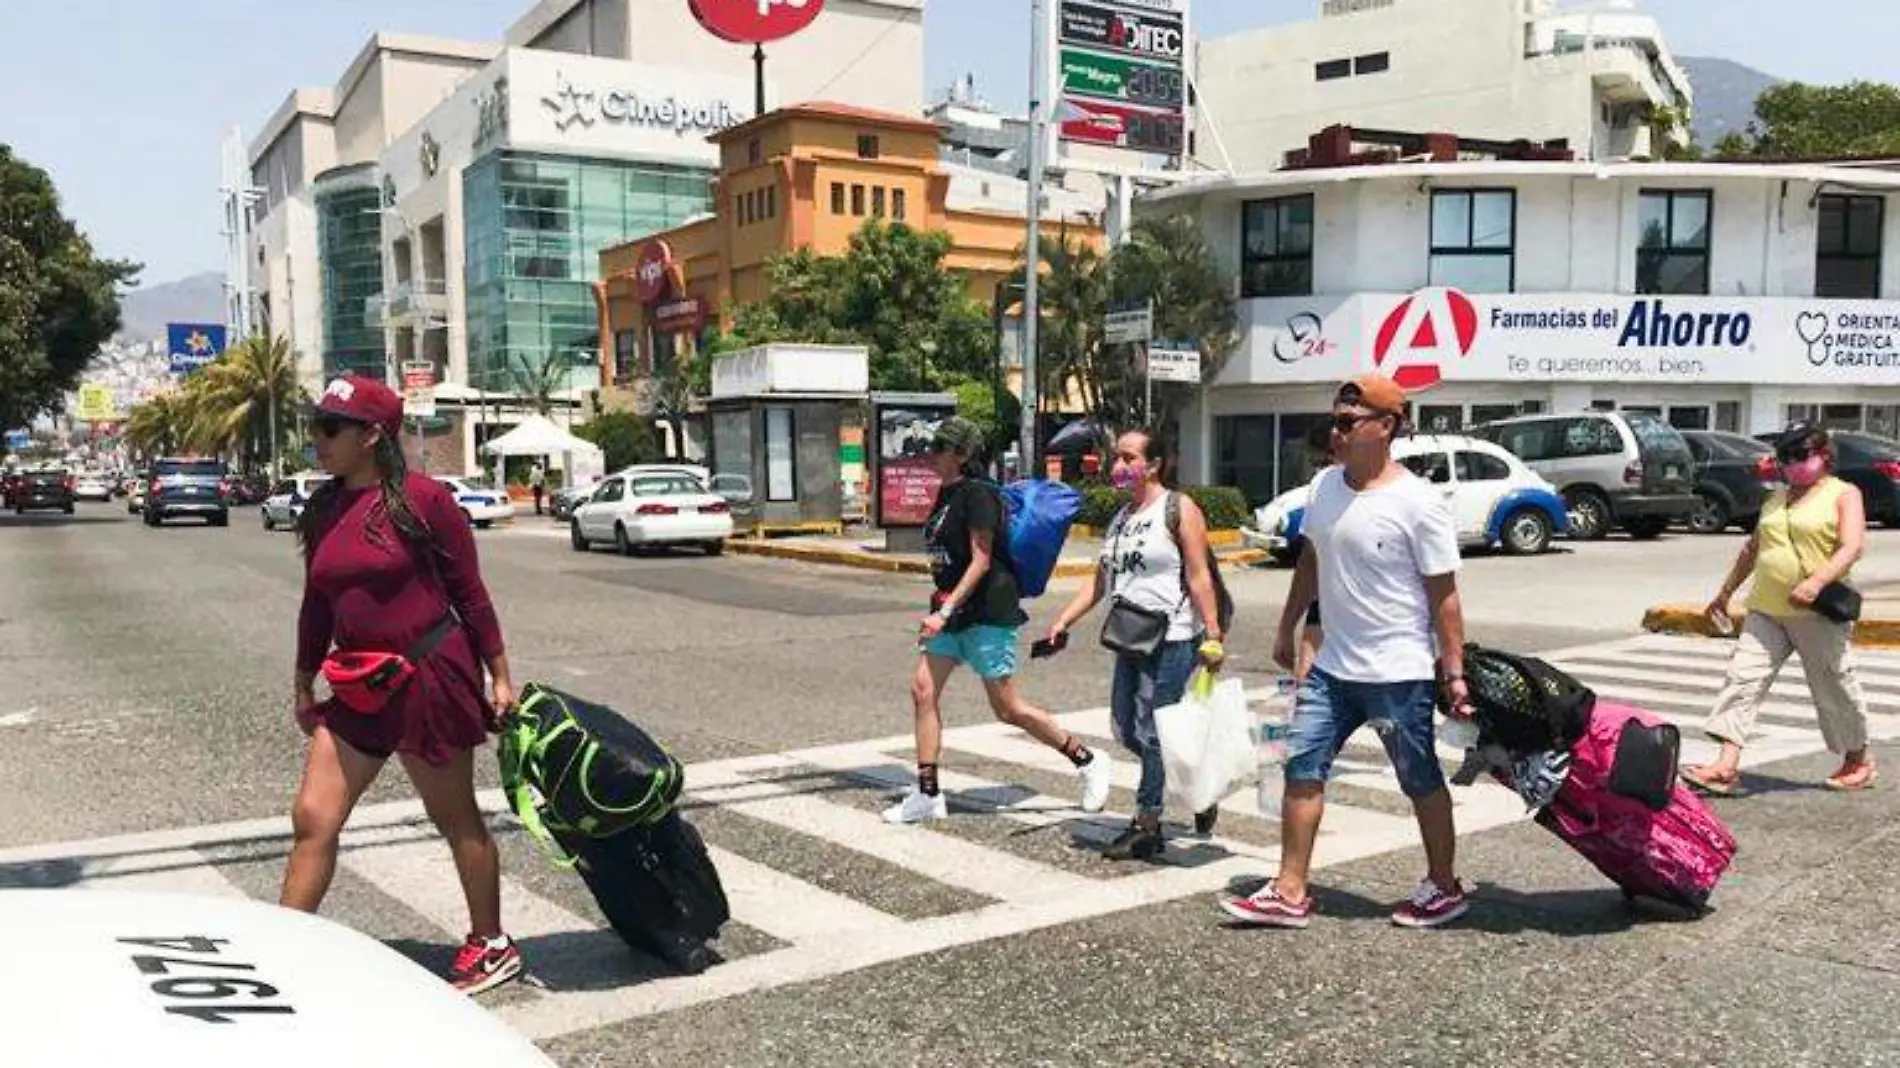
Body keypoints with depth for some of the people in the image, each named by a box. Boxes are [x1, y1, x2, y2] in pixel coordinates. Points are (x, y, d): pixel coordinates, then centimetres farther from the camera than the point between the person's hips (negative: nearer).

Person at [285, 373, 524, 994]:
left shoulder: (421, 499, -11)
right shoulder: (322, 512, 6)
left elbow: (470, 593, -8)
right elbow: (317, 605, 15)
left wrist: (500, 677, -6)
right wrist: (304, 686, 19)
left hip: (431, 675, -6)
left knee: (455, 817, 7)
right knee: (312, 819, 3)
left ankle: (492, 947, 23)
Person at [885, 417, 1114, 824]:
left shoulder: (978, 495, -16)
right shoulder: (947, 495, 12)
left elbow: (981, 561, -21)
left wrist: (944, 612, -25)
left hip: (986, 614, -9)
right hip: (952, 612, 9)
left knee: (1008, 709, -1)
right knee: (922, 690, 0)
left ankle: (1087, 761, 16)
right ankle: (928, 795, 7)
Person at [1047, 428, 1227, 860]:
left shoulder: (1179, 509, -7)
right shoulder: (1121, 516, 15)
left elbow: (1199, 578, -12)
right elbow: (1101, 581, 17)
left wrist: (1212, 636, -16)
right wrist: (1065, 620, 10)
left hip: (1172, 639, -8)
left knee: (1152, 732, -4)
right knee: (1126, 730, 11)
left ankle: (1146, 827, 7)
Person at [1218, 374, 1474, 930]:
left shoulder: (1417, 503, -15)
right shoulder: (1324, 486, 4)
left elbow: (1443, 594, -12)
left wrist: (1454, 670, -12)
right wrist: (1287, 629, 20)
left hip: (1399, 673, -6)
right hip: (1331, 666, 7)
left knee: (1422, 782, 10)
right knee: (1302, 768, 4)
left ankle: (1444, 888, 29)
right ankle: (1290, 893, 11)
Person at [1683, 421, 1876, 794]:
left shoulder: (1844, 494, 0)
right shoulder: (1776, 499, 19)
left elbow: (1852, 547, -14)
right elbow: (1753, 547, 27)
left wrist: (1816, 582, -29)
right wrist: (1726, 592, 27)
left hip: (1819, 613, -5)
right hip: (1766, 610, 5)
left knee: (1835, 687, 8)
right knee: (1743, 678, -9)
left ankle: (1858, 760, 31)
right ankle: (1726, 766, -15)